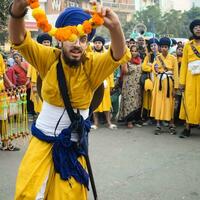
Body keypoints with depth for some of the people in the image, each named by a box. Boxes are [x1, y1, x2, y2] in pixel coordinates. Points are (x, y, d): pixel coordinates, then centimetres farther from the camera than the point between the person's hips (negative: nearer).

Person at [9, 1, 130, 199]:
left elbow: (120, 55, -29)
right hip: (43, 139, 1)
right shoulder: (48, 58, -11)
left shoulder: (92, 64, -13)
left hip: (73, 143, 0)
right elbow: (18, 40, -24)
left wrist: (115, 26, -51)